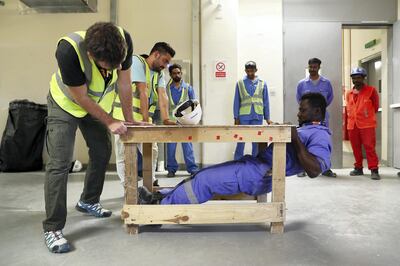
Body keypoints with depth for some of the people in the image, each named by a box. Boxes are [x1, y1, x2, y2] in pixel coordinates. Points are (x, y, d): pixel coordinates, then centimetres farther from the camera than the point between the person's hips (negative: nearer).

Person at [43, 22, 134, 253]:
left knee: (102, 153, 12)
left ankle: (88, 201, 34)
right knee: (60, 162, -12)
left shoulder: (124, 40, -28)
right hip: (66, 104, -5)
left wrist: (129, 119, -6)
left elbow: (124, 83, -13)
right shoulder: (68, 50, -39)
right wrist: (110, 122, -20)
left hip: (98, 103, 5)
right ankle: (53, 229, -1)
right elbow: (81, 98, -26)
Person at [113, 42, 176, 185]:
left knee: (152, 151, 8)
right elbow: (143, 92, -19)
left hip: (144, 118, 7)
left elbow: (162, 95, -6)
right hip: (125, 116, -7)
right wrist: (146, 119, -24)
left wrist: (166, 119, -20)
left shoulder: (159, 73, 10)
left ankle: (151, 183, 21)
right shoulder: (137, 61, -11)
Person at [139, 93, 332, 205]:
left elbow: (314, 170, -20)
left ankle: (163, 206, 1)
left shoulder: (320, 135, -5)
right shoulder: (306, 129, 26)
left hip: (261, 173, -10)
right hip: (256, 164, 10)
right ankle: (163, 196, 10)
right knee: (204, 175, 4)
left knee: (205, 180, -11)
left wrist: (295, 139, -19)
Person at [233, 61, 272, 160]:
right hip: (243, 116, -1)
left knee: (256, 141, 8)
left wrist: (267, 117, 6)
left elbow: (266, 101, 8)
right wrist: (236, 117, 0)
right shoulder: (240, 83, 4)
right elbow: (236, 101, 4)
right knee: (241, 140, 1)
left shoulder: (262, 83, 6)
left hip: (258, 116, 1)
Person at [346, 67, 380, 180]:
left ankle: (374, 170, -4)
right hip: (352, 125, 5)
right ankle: (358, 168, 19)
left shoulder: (371, 90, 0)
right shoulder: (349, 94, 12)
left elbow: (376, 106, 6)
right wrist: (351, 118, 14)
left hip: (367, 125, -4)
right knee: (356, 148, 9)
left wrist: (368, 116, 11)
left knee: (369, 147, -7)